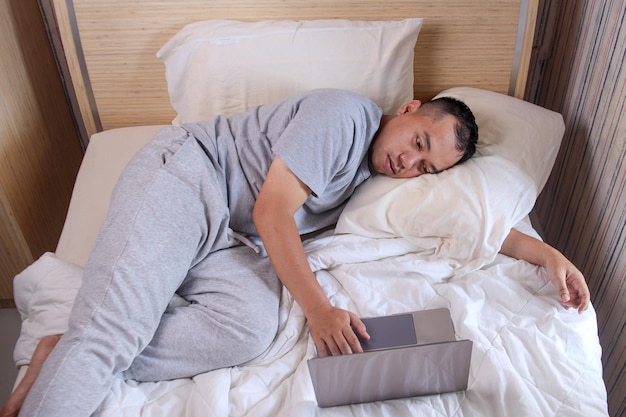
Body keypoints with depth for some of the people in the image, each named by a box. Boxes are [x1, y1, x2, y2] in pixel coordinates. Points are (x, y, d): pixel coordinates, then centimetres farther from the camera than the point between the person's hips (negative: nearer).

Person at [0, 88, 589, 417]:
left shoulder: (387, 177, 12)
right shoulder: (347, 114, -12)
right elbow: (272, 211, -17)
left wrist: (544, 253, 5)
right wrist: (319, 308, -19)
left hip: (228, 238, 6)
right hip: (183, 174, -6)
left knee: (251, 327, -24)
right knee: (111, 330, -22)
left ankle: (64, 357, -15)